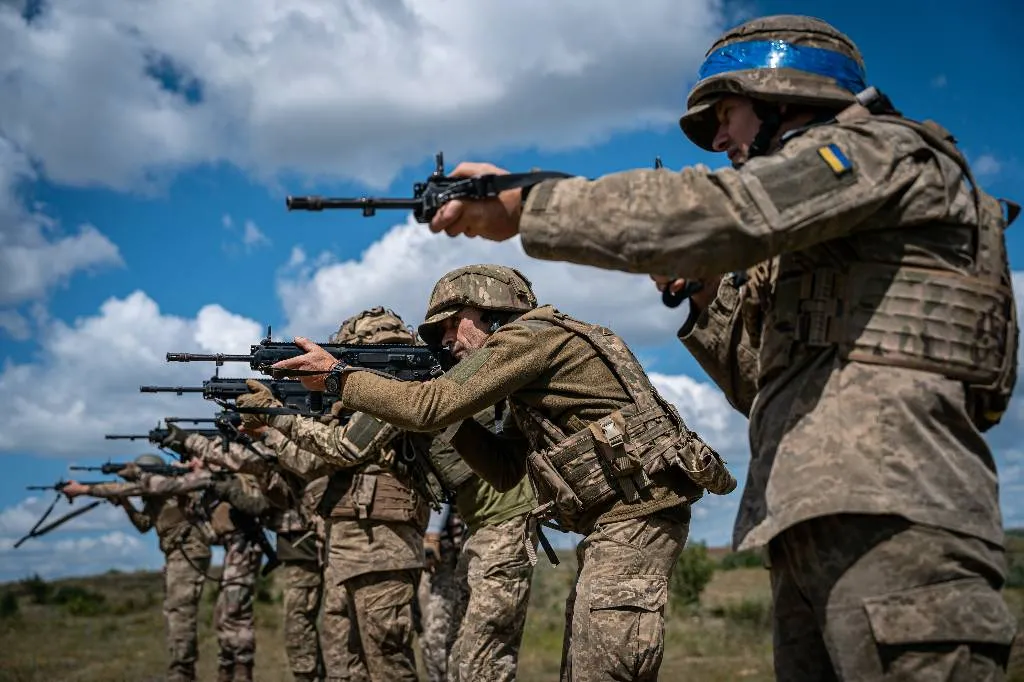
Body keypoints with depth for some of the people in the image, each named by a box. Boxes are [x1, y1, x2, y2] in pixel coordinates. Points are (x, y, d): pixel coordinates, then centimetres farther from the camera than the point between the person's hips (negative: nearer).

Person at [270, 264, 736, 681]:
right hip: (619, 519, 11)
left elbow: (429, 406, -15)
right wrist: (452, 417, 10)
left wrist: (339, 375, -5)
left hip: (635, 515, -11)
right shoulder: (526, 383, 21)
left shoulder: (530, 334, -9)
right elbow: (504, 471, 21)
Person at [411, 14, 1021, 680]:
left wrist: (524, 205, -10)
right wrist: (699, 289, 15)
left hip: (888, 522, -9)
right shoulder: (813, 248, 29)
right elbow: (767, 384, 28)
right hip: (820, 526, 9)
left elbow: (721, 212, -15)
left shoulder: (877, 148, 2)